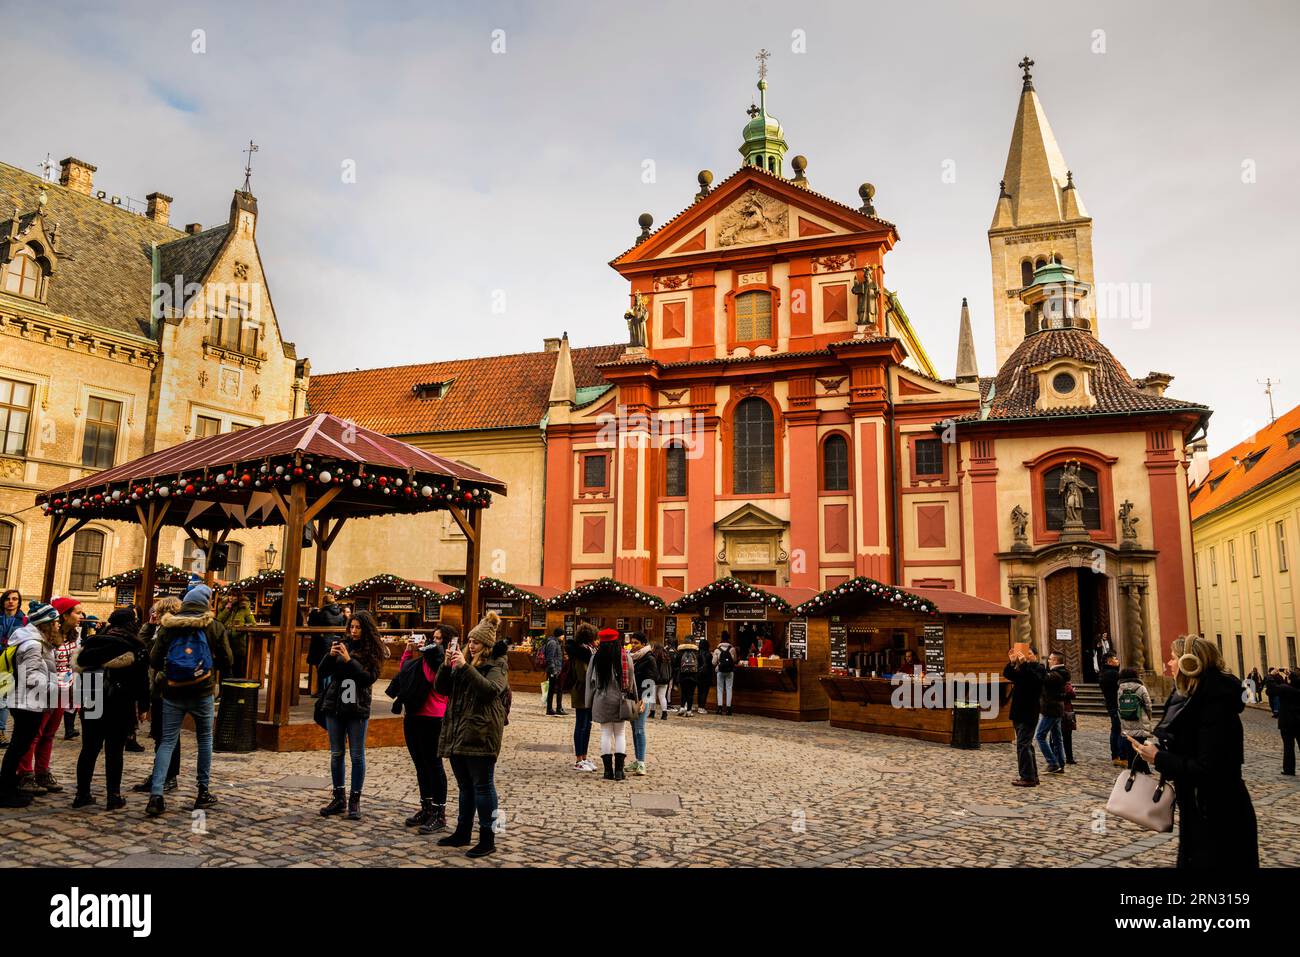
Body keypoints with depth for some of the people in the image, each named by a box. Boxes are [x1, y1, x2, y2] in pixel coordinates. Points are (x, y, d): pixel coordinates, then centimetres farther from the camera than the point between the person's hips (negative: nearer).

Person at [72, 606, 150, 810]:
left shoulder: (93, 643, 6)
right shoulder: (136, 647, -6)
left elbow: (80, 667, 6)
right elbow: (142, 679, -5)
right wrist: (142, 706, 1)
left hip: (91, 701, 4)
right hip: (121, 706, -4)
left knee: (89, 748, 12)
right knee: (114, 750, 1)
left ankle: (82, 794, 16)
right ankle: (113, 796, 5)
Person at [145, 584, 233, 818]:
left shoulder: (168, 626, 0)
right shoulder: (215, 627, -4)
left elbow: (154, 660, -1)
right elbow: (226, 663, -1)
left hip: (172, 693, 1)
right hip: (202, 693, -1)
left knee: (167, 742, 7)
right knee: (205, 739, 13)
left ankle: (156, 795, -5)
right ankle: (203, 793, 18)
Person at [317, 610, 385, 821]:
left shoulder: (372, 651, -4)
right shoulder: (341, 643, 4)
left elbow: (370, 678, -14)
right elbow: (323, 671, 3)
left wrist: (349, 659, -21)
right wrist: (330, 655, -16)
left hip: (358, 708, -3)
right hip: (334, 706, 3)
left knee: (357, 755, 1)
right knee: (336, 753, 11)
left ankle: (355, 801, 11)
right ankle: (338, 798, 22)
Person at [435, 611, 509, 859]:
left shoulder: (497, 664, -5)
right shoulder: (463, 660, 14)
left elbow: (491, 689, -23)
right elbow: (440, 688, 10)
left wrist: (464, 667, -26)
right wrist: (446, 665, -7)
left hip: (481, 734, -7)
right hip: (456, 732, 7)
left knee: (482, 785, -2)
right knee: (465, 786, 17)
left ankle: (487, 839, 5)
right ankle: (462, 832, 28)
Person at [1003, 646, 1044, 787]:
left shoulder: (1037, 668, -6)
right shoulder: (1021, 669, 14)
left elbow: (1035, 679, -26)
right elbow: (1007, 674, 2)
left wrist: (1023, 663, -30)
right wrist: (1012, 662, -13)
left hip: (1028, 714, -8)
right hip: (1019, 713, 8)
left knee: (1023, 745, -10)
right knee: (1026, 745, 14)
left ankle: (1027, 777, -6)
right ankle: (1032, 775, 22)